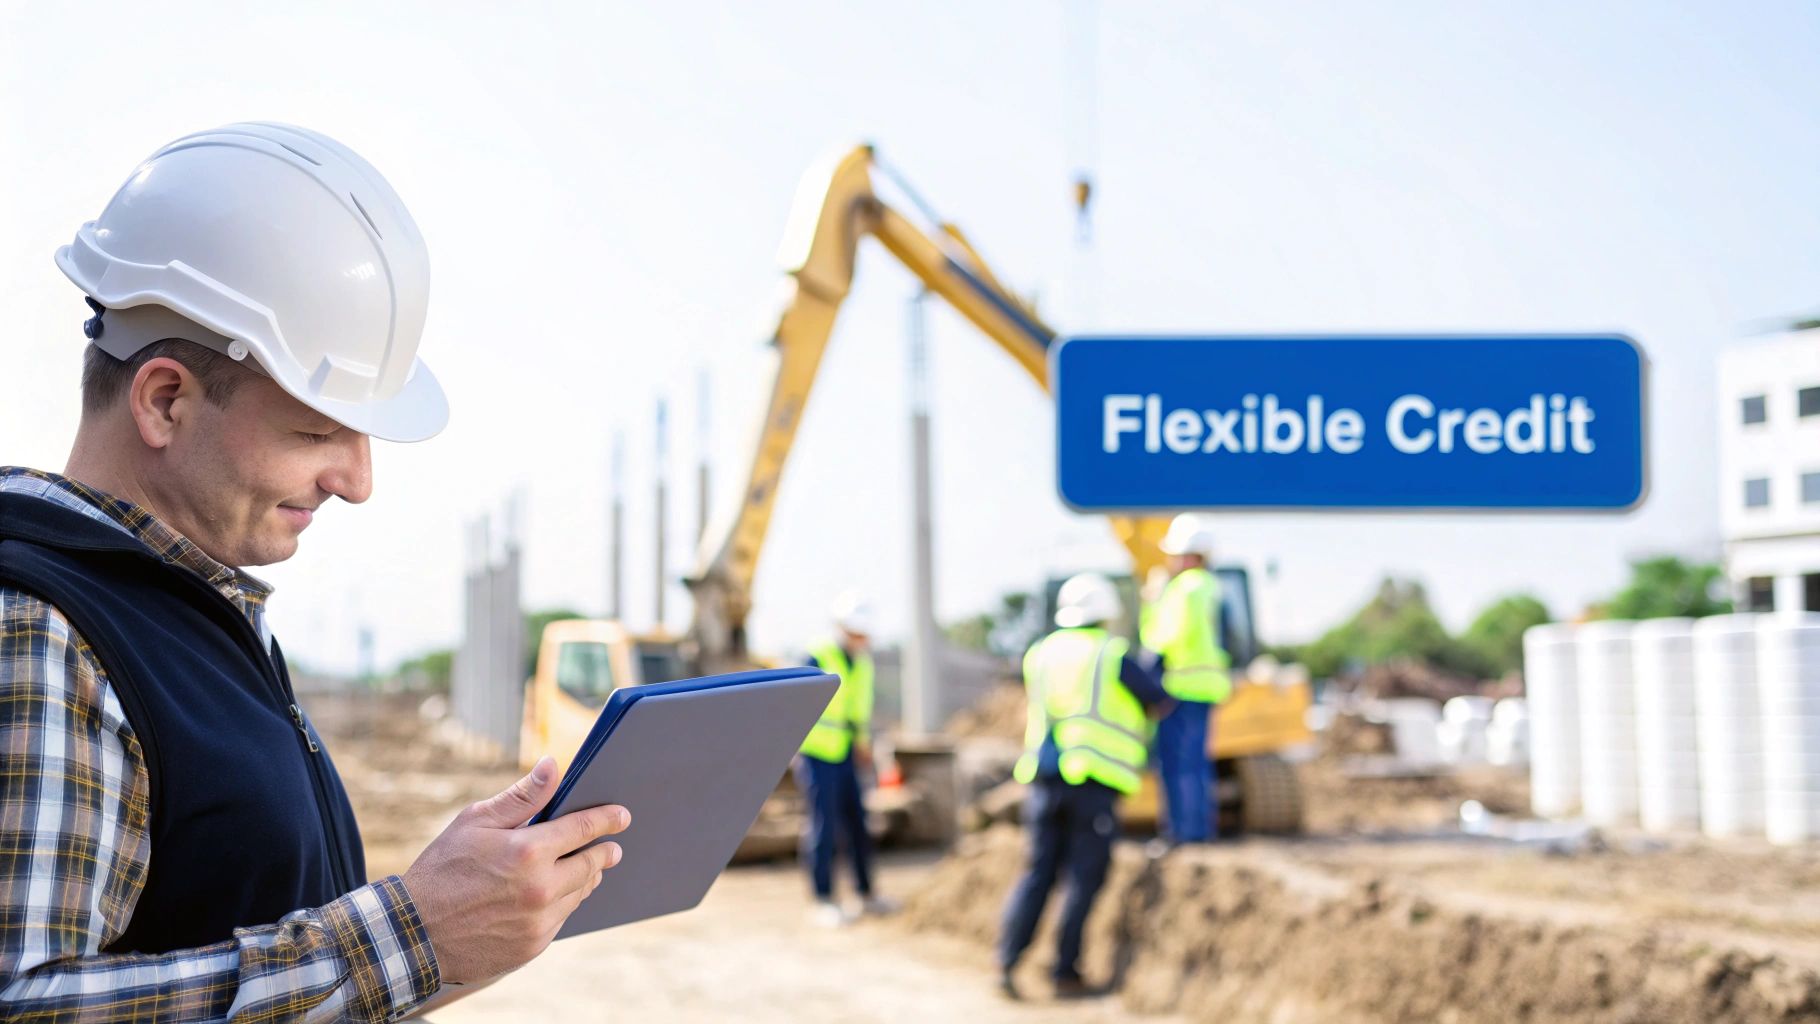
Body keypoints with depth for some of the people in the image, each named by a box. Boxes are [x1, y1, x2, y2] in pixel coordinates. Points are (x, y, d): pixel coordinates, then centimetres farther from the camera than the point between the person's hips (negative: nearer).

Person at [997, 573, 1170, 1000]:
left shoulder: (1041, 654, 11)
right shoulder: (1115, 656, -4)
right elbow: (1161, 704, 3)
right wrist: (1149, 665, 23)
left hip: (1045, 779, 5)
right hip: (1095, 780, -4)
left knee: (1038, 872, 8)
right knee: (1084, 879, 2)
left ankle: (1006, 961, -4)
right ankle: (1065, 972, 3)